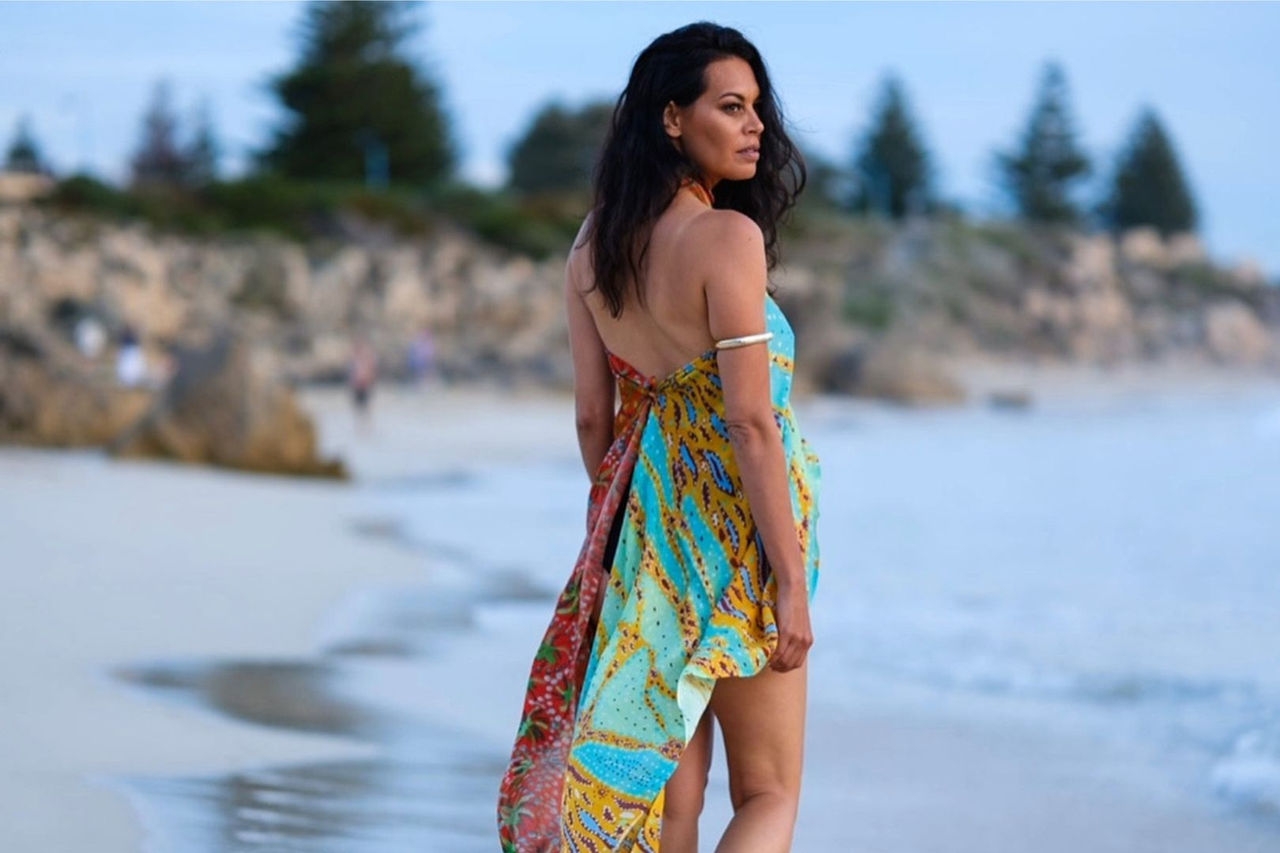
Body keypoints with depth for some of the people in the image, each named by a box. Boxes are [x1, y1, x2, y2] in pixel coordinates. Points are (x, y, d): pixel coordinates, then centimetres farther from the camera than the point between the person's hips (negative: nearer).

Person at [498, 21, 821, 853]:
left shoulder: (595, 244, 5)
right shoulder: (727, 238, -17)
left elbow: (592, 416, 8)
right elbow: (749, 422, -19)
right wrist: (792, 581, -16)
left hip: (643, 522, 7)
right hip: (733, 522, -7)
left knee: (671, 786, 11)